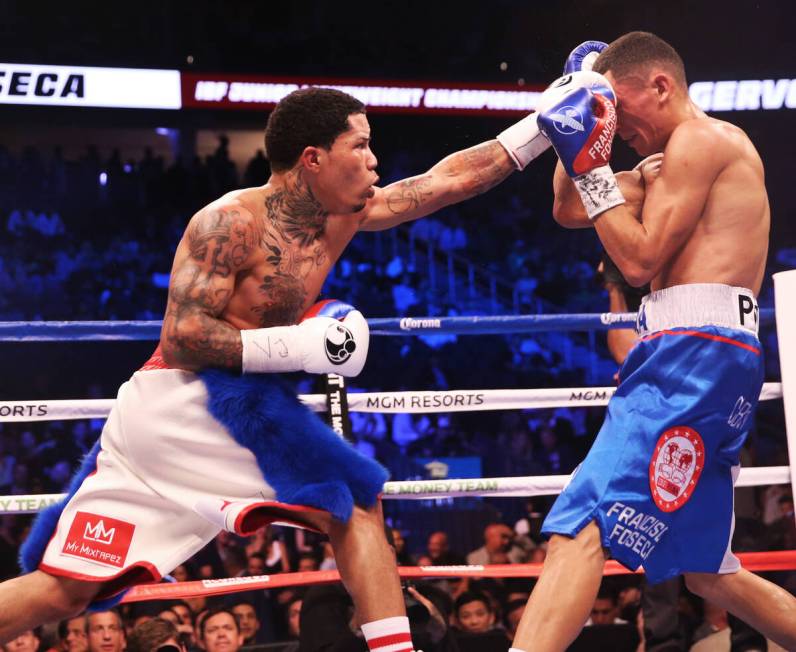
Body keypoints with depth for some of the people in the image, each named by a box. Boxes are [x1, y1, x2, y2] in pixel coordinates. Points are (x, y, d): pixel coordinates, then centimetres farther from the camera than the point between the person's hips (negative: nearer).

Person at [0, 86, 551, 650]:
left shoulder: (342, 215, 11)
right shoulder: (231, 221, -11)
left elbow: (447, 180, 15)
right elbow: (183, 337, -17)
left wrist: (543, 124, 14)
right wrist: (299, 346, -21)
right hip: (181, 399, -8)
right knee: (354, 508, -8)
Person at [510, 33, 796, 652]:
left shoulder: (701, 138, -2)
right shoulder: (694, 156, 28)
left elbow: (639, 260, -9)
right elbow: (569, 212, 29)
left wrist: (591, 165, -5)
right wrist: (581, 130, 19)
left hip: (697, 352, -11)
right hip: (701, 362, 11)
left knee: (581, 525, -24)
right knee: (708, 572, 17)